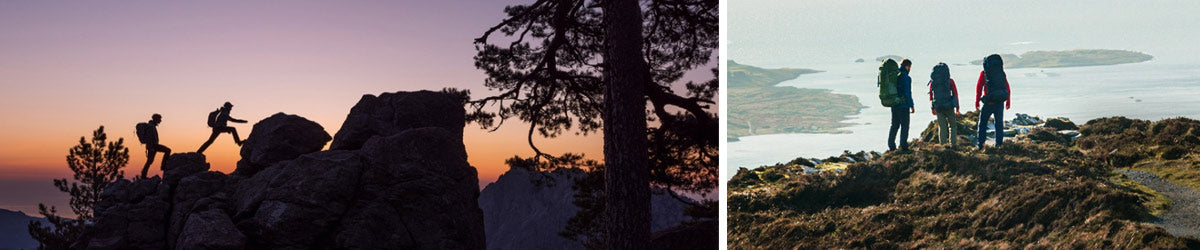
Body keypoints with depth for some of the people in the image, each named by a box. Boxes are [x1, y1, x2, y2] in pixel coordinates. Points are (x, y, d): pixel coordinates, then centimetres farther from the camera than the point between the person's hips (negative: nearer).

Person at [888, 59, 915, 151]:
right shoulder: (906, 78, -15)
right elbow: (907, 93, -17)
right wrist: (911, 106, -10)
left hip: (894, 105, 7)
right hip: (903, 105, -7)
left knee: (894, 125, 13)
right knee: (904, 125, 1)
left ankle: (891, 145, 12)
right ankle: (903, 146, 0)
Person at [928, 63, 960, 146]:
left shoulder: (932, 82, 4)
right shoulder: (950, 81, -3)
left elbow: (931, 95, 10)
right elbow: (955, 94, 0)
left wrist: (933, 108, 20)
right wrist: (957, 109, 6)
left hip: (938, 107, 2)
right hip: (949, 107, -2)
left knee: (941, 127, 10)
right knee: (952, 125, 13)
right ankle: (953, 143, 9)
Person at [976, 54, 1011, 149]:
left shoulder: (984, 73, 2)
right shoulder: (1002, 73, 12)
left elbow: (979, 88, -1)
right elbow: (1008, 89, 14)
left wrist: (977, 102, 3)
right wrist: (1008, 102, 20)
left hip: (989, 103, -3)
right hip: (1000, 102, 3)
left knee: (983, 123, 8)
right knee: (999, 123, 10)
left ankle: (981, 143, 3)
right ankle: (999, 144, 7)